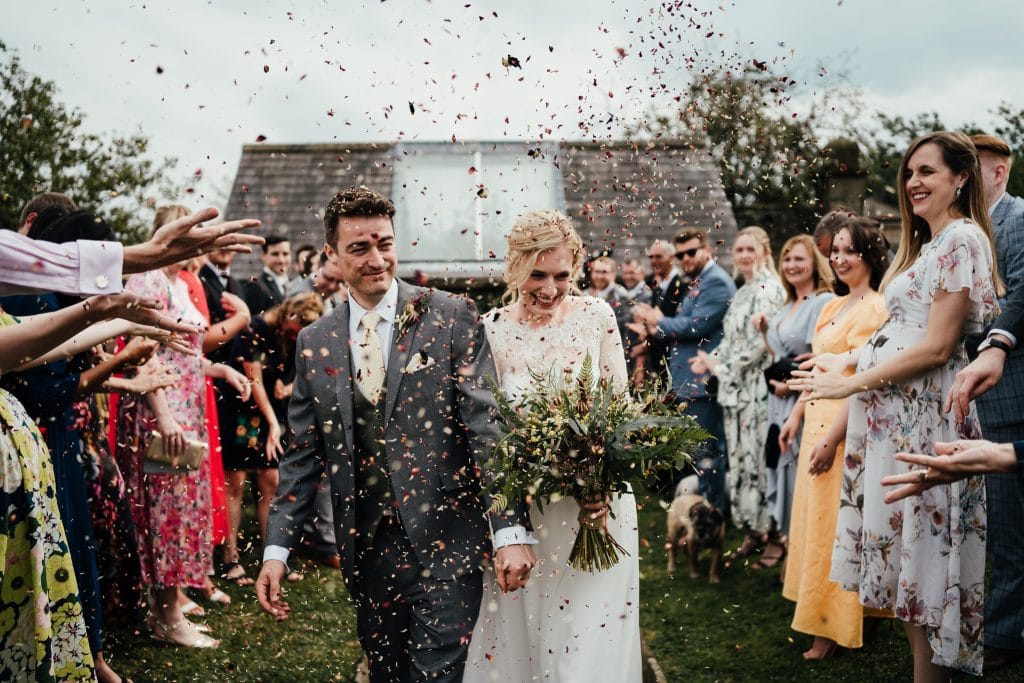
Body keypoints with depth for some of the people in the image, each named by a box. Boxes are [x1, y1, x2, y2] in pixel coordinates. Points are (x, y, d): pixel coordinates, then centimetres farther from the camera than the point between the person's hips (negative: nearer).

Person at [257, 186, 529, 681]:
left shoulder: (450, 317, -5)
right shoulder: (314, 342, 6)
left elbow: (487, 424, -10)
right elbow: (302, 454, 9)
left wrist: (511, 530, -17)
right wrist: (277, 548, 4)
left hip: (445, 539, -4)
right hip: (367, 546, 4)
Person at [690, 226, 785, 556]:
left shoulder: (768, 288, -11)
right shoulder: (744, 291, 16)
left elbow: (761, 342, -17)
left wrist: (722, 367, -10)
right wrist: (711, 360, 3)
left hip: (757, 387, -9)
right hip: (736, 389, 9)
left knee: (754, 456, -4)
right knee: (740, 455, 10)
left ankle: (764, 527, 7)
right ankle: (753, 528, 18)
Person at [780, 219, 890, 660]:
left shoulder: (874, 308, -15)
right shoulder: (833, 306, 13)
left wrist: (832, 439, -24)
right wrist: (797, 415, 15)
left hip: (846, 426, -9)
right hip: (817, 420, 9)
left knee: (834, 525, -1)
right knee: (815, 518, 15)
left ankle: (836, 627, 10)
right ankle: (821, 608, 28)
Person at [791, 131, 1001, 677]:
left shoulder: (962, 238, -11)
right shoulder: (924, 244, 18)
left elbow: (936, 348, -17)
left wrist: (852, 383, -13)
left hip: (924, 413, -9)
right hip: (893, 412, 9)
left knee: (922, 551, -2)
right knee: (903, 550, 12)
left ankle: (929, 672, 9)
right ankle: (922, 663, 23)